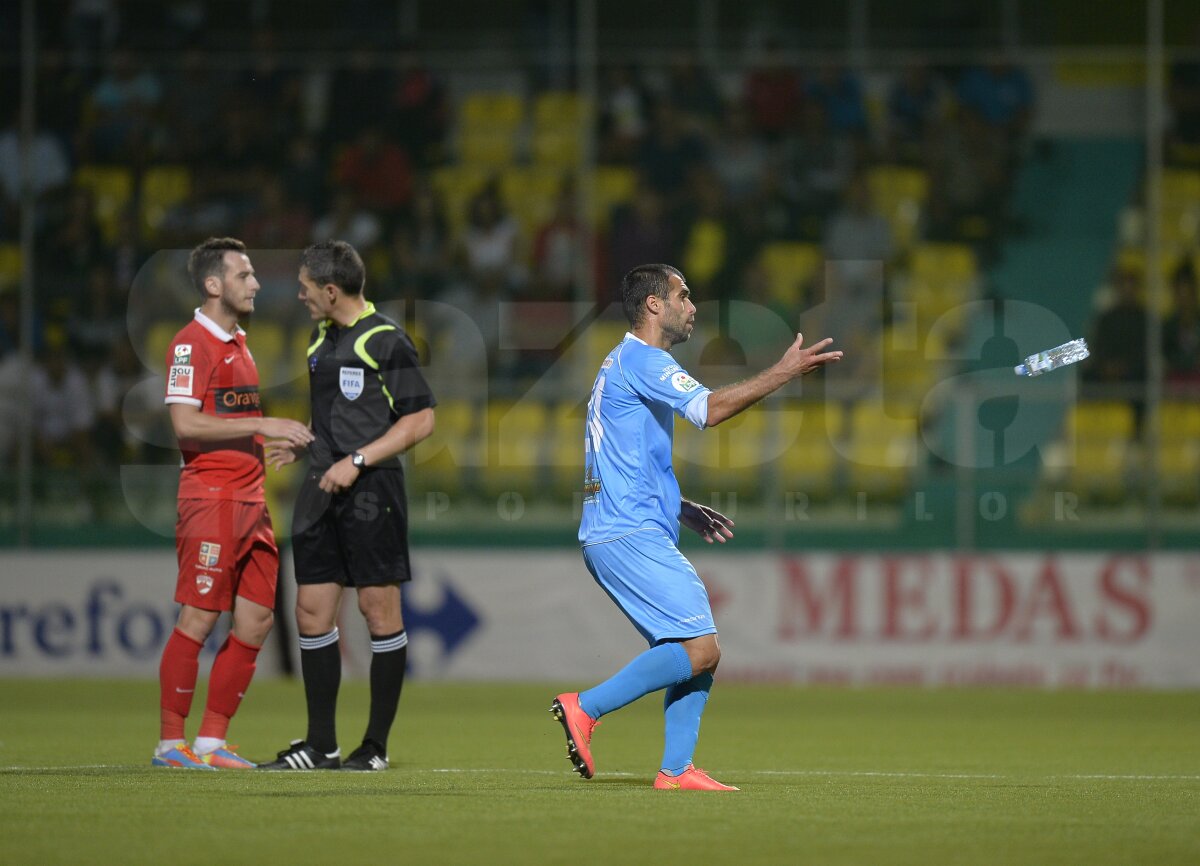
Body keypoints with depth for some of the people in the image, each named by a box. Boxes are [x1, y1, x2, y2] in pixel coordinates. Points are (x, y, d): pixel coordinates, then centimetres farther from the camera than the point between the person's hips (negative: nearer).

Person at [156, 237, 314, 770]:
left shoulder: (238, 343, 19)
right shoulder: (193, 343, -10)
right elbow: (186, 424, -20)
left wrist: (279, 441, 12)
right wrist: (263, 425, -21)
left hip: (250, 499, 9)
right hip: (211, 499, -9)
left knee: (256, 621, 5)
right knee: (199, 620, -8)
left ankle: (212, 741, 10)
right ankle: (171, 743, -1)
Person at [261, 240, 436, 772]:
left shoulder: (386, 342, -8)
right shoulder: (321, 339, 16)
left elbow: (420, 420, -10)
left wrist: (357, 461, -15)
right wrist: (301, 445, 13)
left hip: (371, 490, -8)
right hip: (321, 491, 8)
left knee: (378, 609, -2)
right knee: (312, 611, 4)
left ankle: (376, 745, 4)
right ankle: (321, 745, 9)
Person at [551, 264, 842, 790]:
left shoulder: (627, 364, 24)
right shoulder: (642, 360, -9)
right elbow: (708, 409, -24)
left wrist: (683, 511, 23)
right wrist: (783, 373, -19)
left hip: (616, 537, 11)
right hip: (631, 535, -11)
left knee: (698, 653, 7)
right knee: (700, 649, -15)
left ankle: (676, 770, 2)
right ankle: (586, 708, -14)